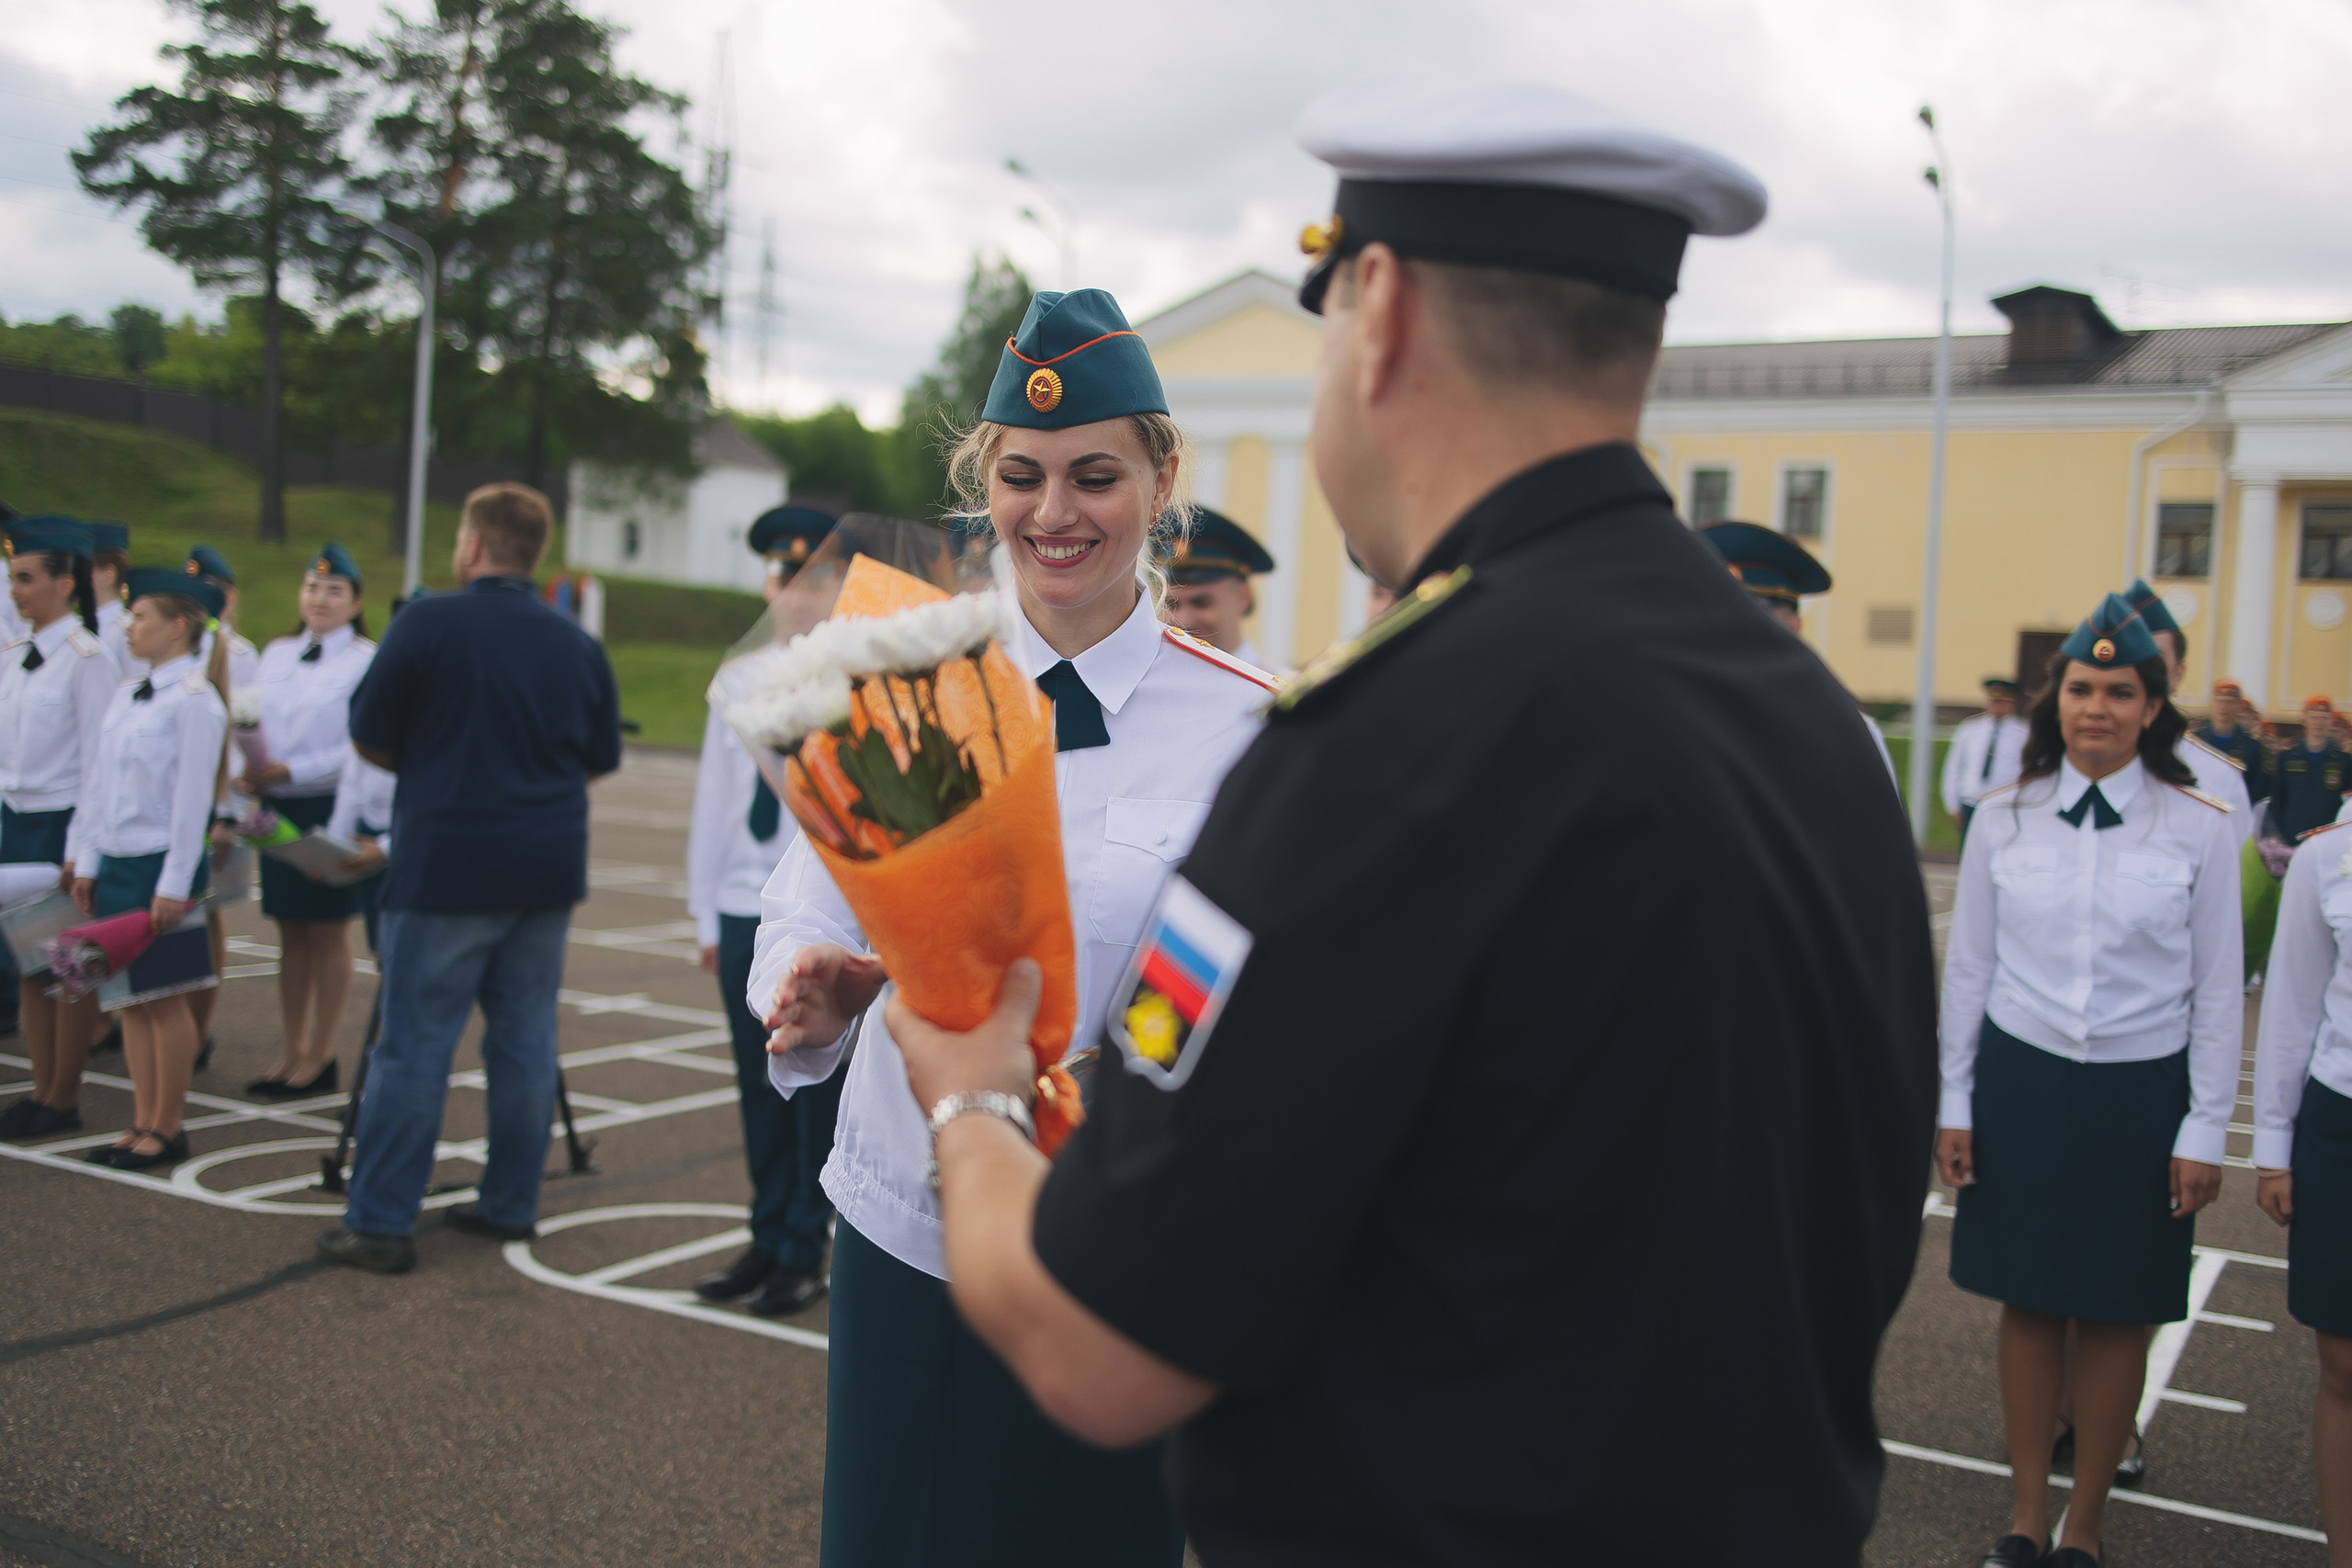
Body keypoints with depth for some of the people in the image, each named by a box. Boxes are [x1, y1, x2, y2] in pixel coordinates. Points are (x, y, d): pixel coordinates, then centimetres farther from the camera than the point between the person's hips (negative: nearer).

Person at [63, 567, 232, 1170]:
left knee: (165, 1001, 1)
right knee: (131, 1001, 10)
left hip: (158, 865, -7)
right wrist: (85, 861, 12)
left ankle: (166, 1129, 11)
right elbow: (99, 783, 15)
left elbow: (193, 797, -14)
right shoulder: (124, 694, 12)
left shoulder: (195, 701, -11)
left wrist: (174, 884, -15)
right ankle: (142, 1125, 17)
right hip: (115, 864, 7)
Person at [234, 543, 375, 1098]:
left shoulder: (367, 662, -7)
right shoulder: (276, 655, 12)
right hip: (278, 808, 6)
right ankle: (292, 1049, 19)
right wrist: (248, 774, -7)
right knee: (290, 931, 10)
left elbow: (362, 747, -14)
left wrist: (289, 771, -19)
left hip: (330, 808, -5)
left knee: (327, 932, 3)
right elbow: (255, 725, 12)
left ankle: (320, 1055, 12)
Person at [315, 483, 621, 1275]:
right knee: (525, 1039, 11)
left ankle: (381, 1222, 5)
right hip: (547, 868, 4)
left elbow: (370, 740, -1)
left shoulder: (428, 624, -8)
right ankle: (512, 1205, 19)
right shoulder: (577, 645, 5)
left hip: (446, 869, -4)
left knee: (415, 1046, 1)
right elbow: (601, 759, 13)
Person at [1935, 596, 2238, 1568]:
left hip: (2139, 1092, -1)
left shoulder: (2200, 829, -4)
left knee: (2118, 1314, 7)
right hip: (2020, 1081, 1)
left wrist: (2205, 1130, -2)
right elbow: (1967, 968, 5)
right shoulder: (2004, 819, 0)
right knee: (2029, 1303, 8)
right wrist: (1952, 1103, 5)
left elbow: (2216, 990, -1)